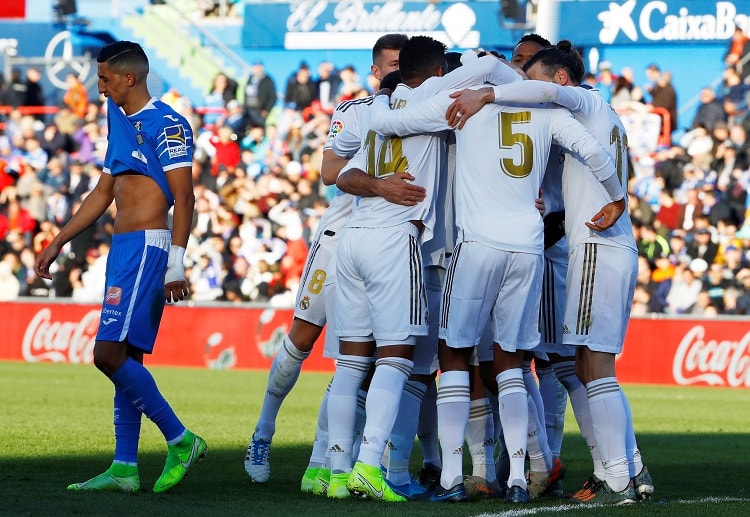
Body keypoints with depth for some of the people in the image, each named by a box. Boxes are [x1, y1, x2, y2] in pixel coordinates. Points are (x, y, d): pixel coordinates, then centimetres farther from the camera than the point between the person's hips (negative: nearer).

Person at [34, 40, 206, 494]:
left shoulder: (166, 124, -9)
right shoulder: (120, 123, 19)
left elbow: (184, 197, -15)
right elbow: (103, 193, 27)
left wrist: (176, 263, -22)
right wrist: (58, 243, 26)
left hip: (148, 247, -9)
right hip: (124, 249, 10)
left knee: (110, 353, -16)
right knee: (124, 357, 7)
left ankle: (181, 440, -8)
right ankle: (125, 468, 7)